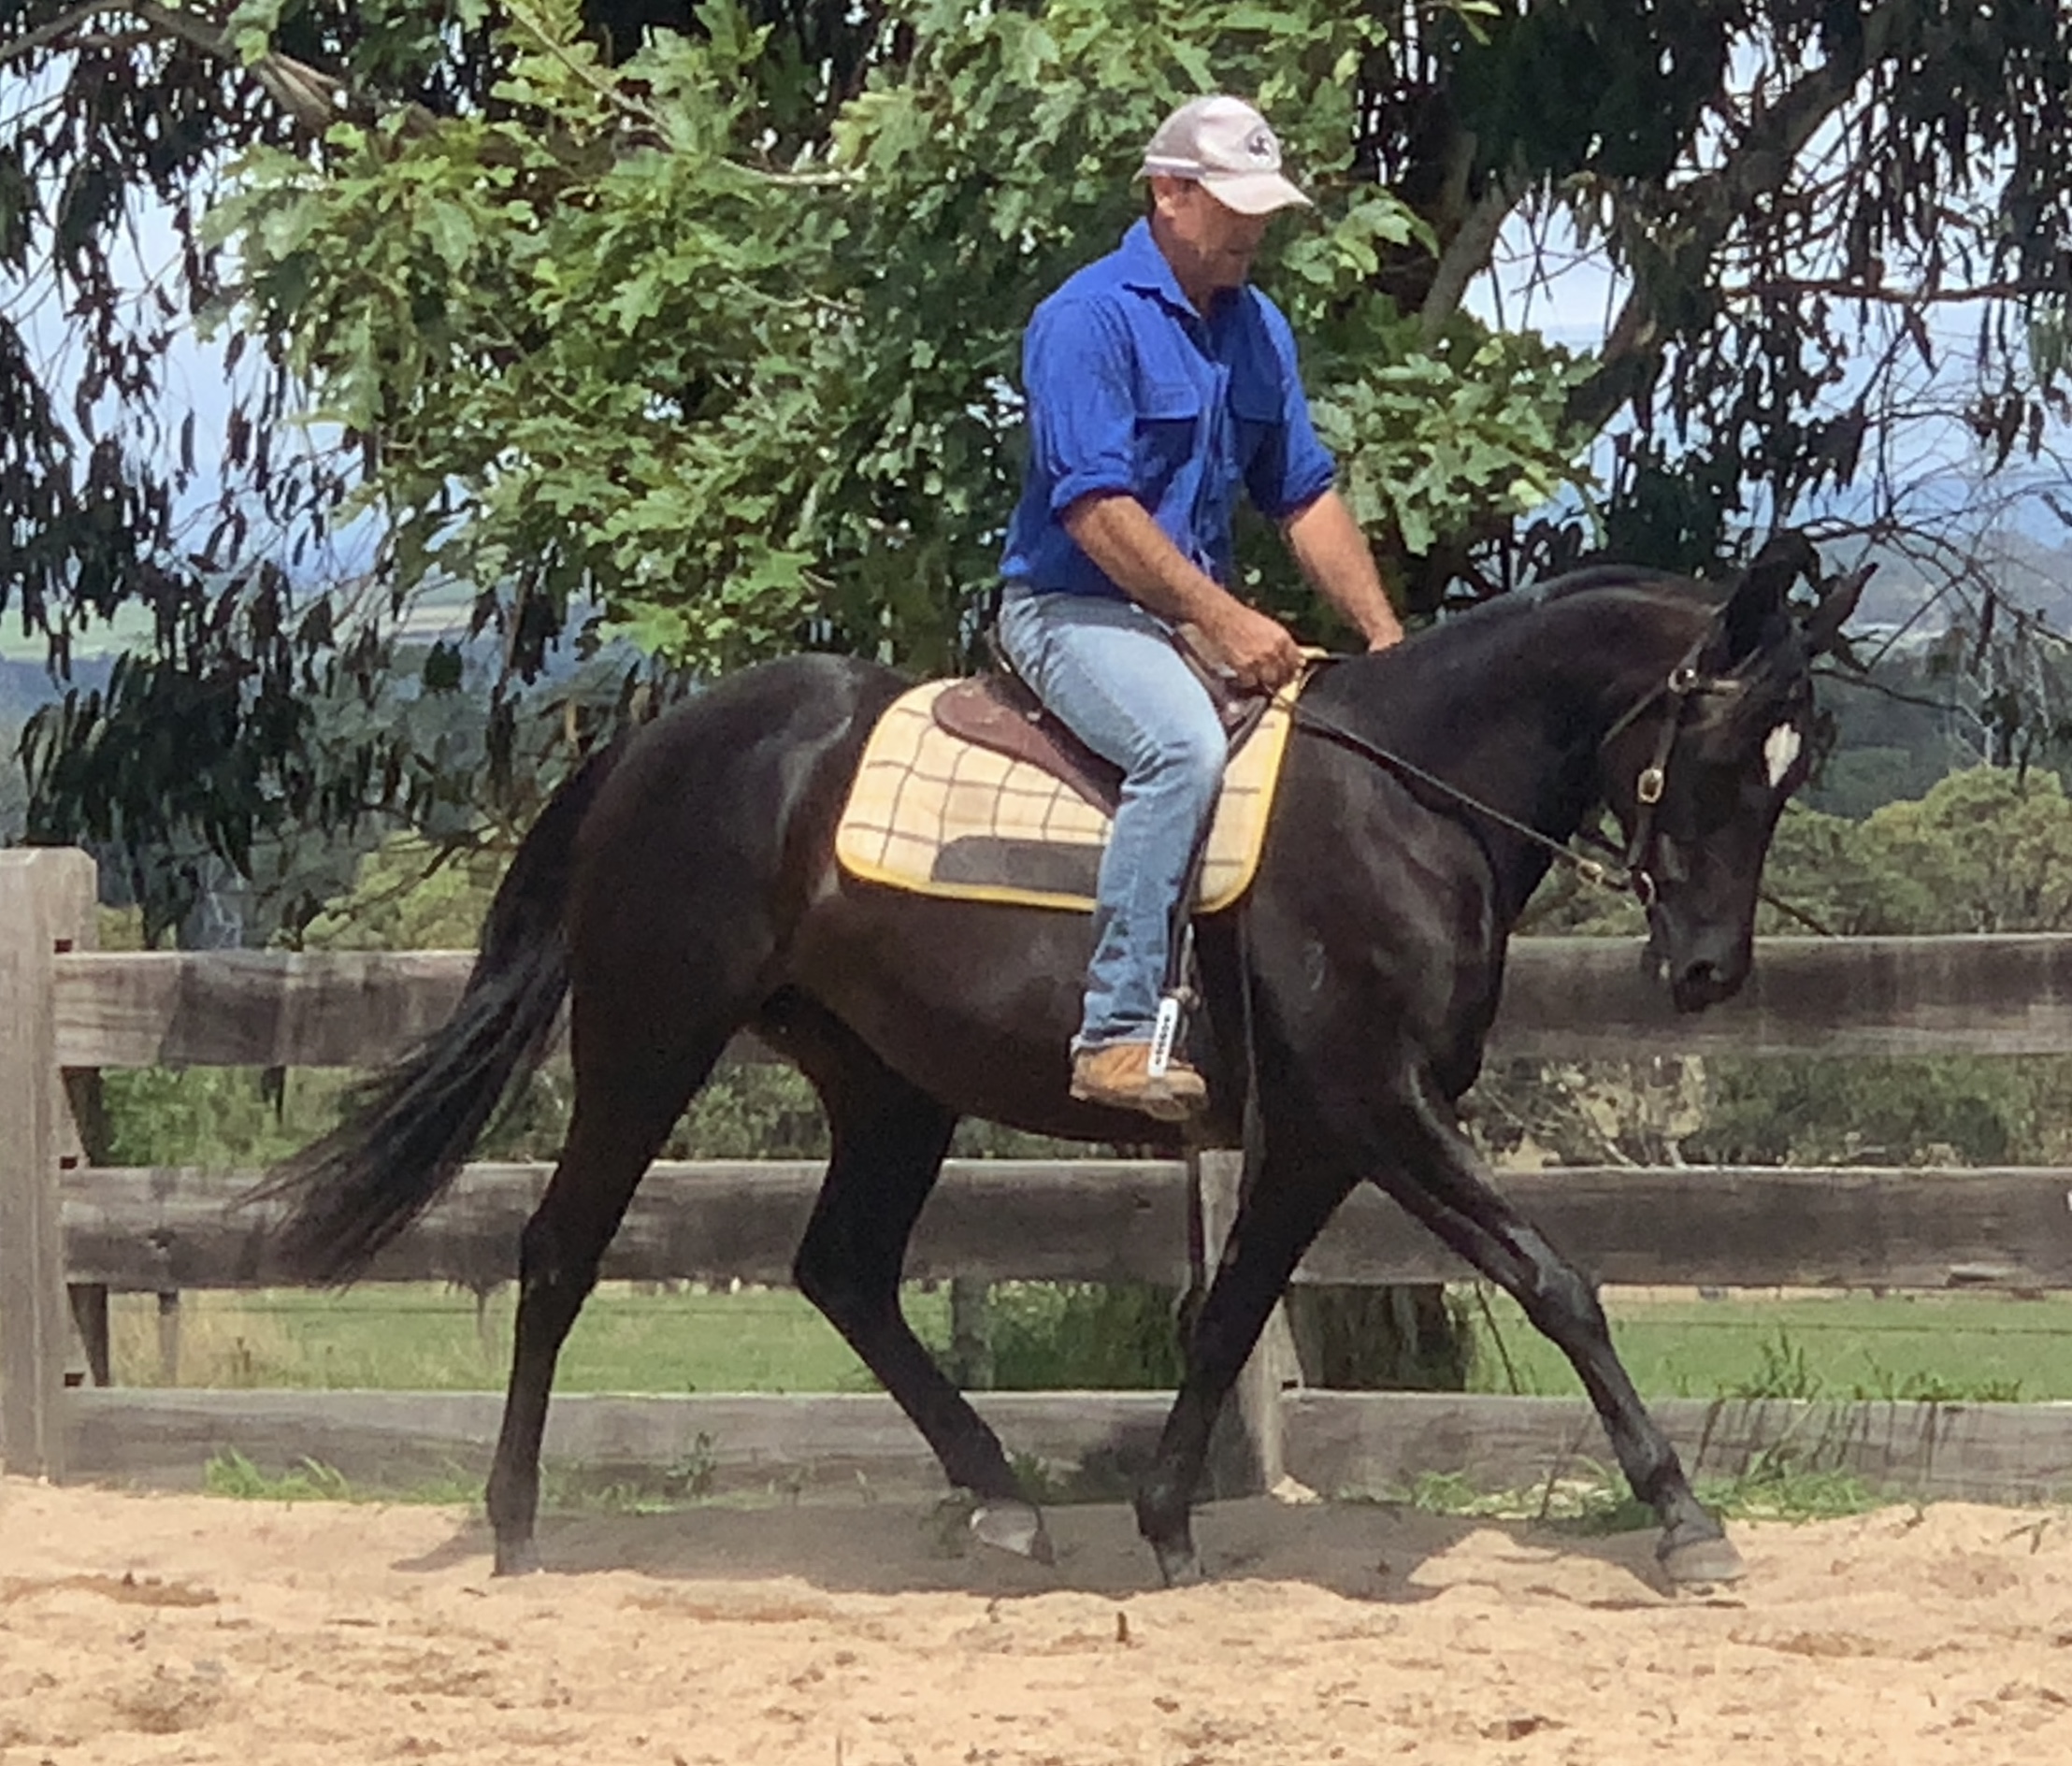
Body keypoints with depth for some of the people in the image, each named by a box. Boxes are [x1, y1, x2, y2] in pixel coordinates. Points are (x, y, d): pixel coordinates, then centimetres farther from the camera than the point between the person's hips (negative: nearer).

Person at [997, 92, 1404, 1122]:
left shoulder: (1257, 331, 13)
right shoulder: (1090, 320, -13)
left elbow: (1307, 498, 15)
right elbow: (1097, 510, -20)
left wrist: (1384, 636, 3)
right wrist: (1225, 623, -23)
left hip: (1193, 618, 9)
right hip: (1073, 608, -9)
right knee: (1183, 743, -35)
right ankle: (1118, 1031, -38)